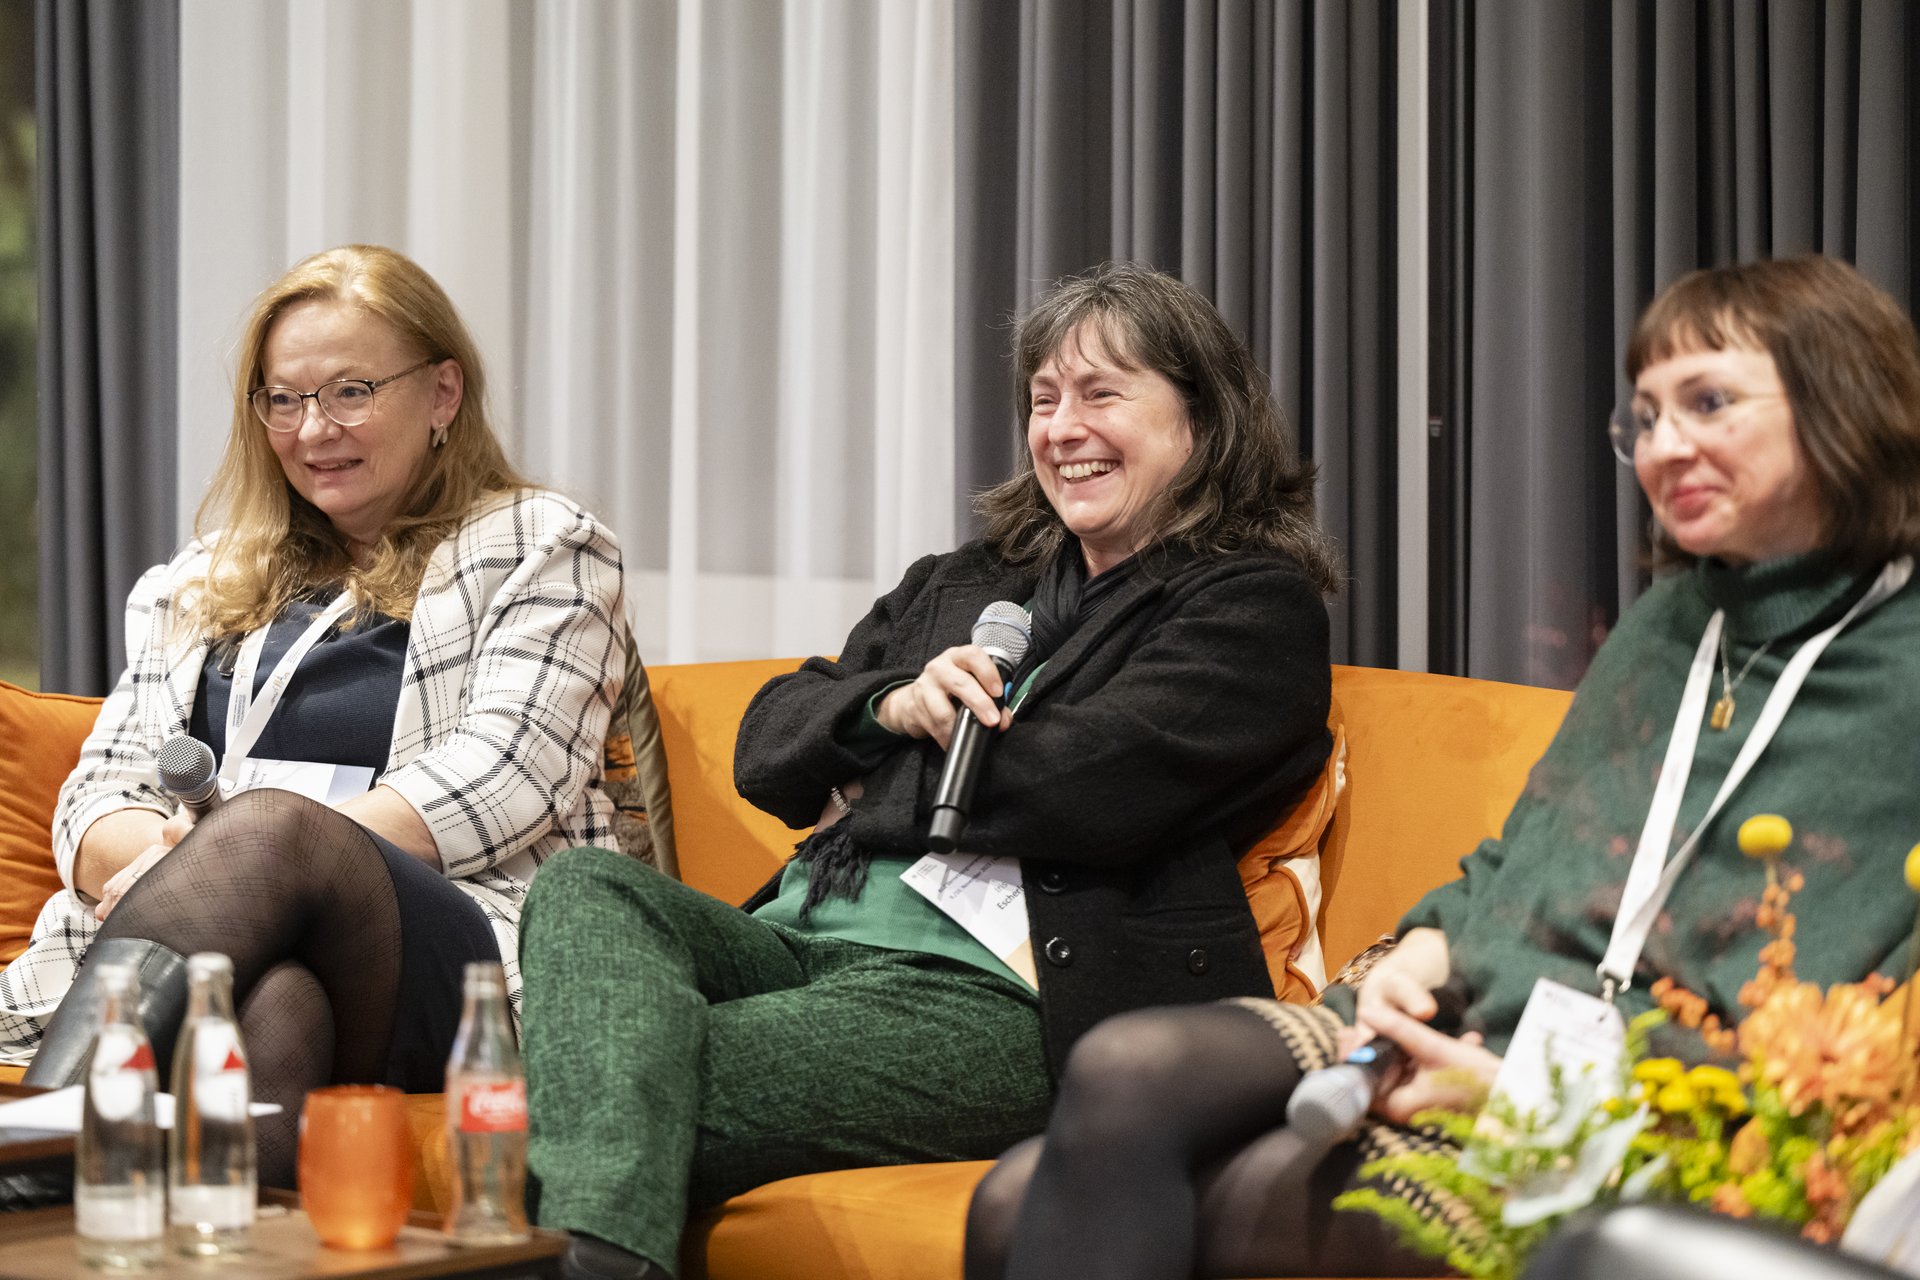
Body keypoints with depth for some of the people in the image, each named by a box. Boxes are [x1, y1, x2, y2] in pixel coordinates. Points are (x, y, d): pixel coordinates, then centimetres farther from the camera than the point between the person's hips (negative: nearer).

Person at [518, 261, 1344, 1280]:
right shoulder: (959, 583, 29)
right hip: (805, 935, 7)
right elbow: (768, 750, 22)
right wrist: (891, 706, -1)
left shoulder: (1257, 604, 8)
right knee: (584, 884, -26)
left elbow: (1085, 783, -9)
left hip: (994, 994, -7)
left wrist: (871, 796, 5)